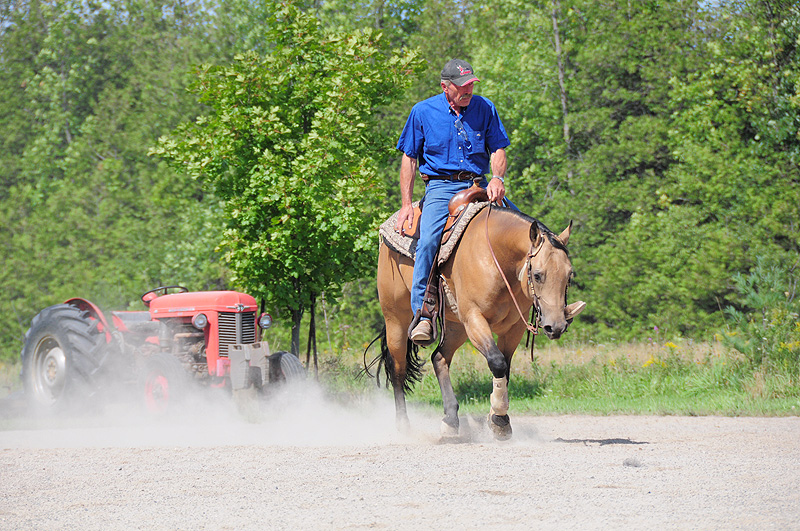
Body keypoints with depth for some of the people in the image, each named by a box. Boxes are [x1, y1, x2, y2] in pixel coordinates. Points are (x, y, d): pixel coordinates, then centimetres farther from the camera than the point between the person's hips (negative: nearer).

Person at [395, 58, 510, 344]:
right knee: (428, 240, -28)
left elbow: (497, 149, 8)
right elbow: (409, 159, 6)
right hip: (440, 185, -2)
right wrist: (406, 204, -3)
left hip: (479, 185, 2)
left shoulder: (484, 108, 7)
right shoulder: (423, 112, 2)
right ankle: (422, 313, -26)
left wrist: (497, 178, -15)